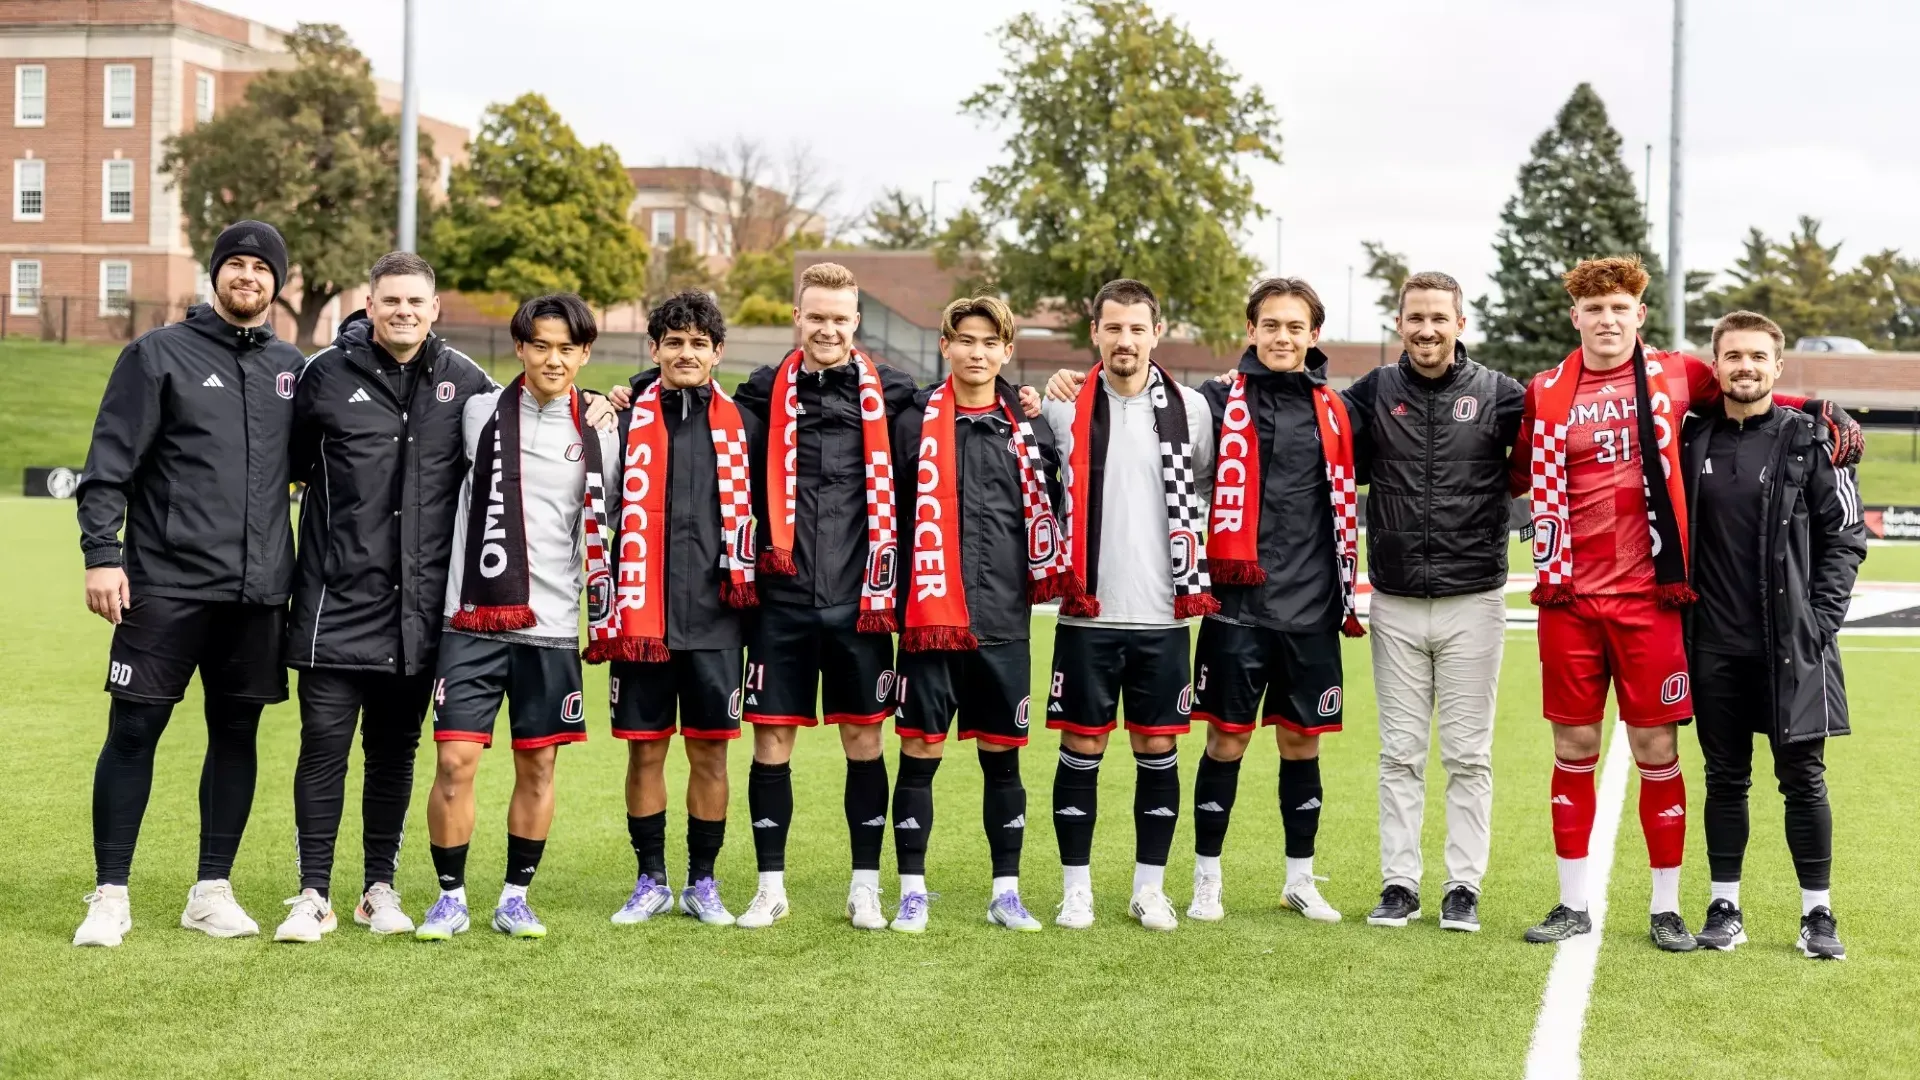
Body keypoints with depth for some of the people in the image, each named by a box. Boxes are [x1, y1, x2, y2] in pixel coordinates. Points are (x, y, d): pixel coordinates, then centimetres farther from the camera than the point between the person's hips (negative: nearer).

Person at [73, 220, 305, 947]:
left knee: (236, 734, 7)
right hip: (165, 585, -4)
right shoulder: (158, 355, 0)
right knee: (133, 732, -2)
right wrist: (101, 553, -12)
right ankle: (110, 896, 7)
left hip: (258, 591, 4)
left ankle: (212, 892, 18)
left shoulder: (292, 368, 12)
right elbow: (109, 464, -4)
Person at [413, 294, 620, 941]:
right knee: (455, 761, -6)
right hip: (472, 621, -1)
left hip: (552, 627, 1)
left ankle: (515, 898, 19)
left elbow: (603, 535, 14)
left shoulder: (600, 437, 6)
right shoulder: (479, 413, 3)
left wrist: (606, 622, 12)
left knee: (538, 767, 6)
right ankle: (451, 898, 9)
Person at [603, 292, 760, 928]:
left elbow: (756, 506, 16)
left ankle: (702, 884, 17)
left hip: (714, 615, 1)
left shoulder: (742, 424, 7)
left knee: (710, 751, 5)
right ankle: (651, 882, 18)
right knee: (645, 750, 5)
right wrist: (608, 603, 1)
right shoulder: (626, 420, 3)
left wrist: (744, 575, 8)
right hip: (641, 614, -1)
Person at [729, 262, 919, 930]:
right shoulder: (764, 394, 6)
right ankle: (771, 888, 16)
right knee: (771, 739, 3)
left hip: (859, 599, 0)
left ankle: (865, 889, 18)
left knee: (863, 740, 6)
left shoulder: (889, 393, 5)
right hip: (781, 599, 0)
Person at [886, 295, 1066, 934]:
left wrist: (1048, 582, 9)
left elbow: (1045, 511, 17)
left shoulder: (1027, 429, 9)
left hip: (1003, 621, 2)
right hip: (929, 616, -2)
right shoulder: (914, 423, 2)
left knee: (1002, 755, 8)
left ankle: (1005, 891, 17)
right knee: (919, 752, 1)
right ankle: (912, 890, 11)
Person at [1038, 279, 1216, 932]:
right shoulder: (1064, 406, 1)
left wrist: (1198, 578, 11)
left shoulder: (1191, 409, 4)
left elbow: (1209, 494, 16)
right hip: (1087, 614, -1)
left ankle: (1150, 889, 16)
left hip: (1163, 615, 1)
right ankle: (1076, 889, 13)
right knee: (1080, 751, 3)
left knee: (1158, 751, 5)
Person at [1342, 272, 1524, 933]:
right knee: (1400, 753, 7)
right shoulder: (1373, 394, 4)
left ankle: (1464, 886, 12)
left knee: (1469, 754, 4)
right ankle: (1398, 884, 14)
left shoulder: (1498, 394, -1)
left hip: (1472, 603, -2)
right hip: (1394, 606, 2)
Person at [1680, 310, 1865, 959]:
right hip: (1715, 645, 2)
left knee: (1802, 778, 3)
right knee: (1725, 778, 9)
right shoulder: (1691, 443, 6)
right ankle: (1724, 907, 19)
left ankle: (1818, 913, 13)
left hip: (1791, 646, -2)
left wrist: (1820, 619, -9)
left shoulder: (1809, 443, -1)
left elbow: (1846, 537, -1)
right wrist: (1678, 624, 3)